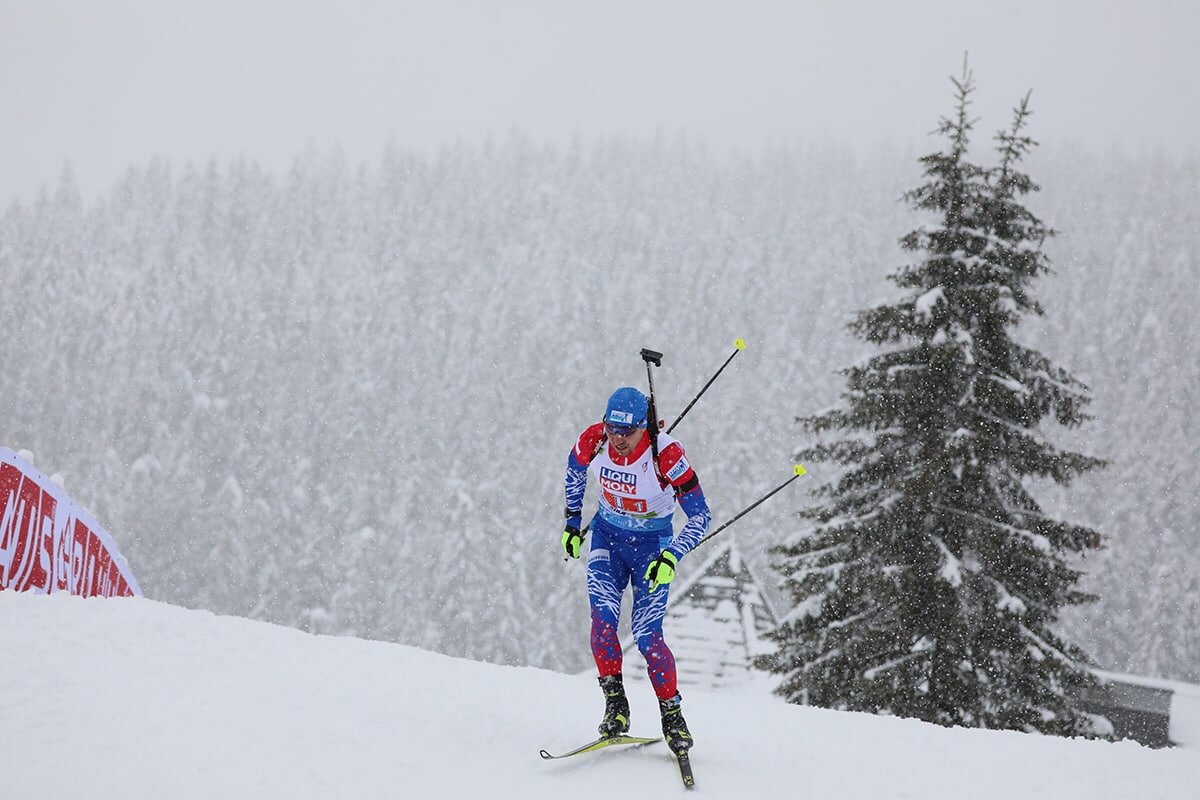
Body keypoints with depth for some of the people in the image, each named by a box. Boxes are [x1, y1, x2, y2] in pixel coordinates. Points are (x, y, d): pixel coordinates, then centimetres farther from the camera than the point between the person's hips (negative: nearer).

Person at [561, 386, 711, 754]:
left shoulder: (666, 454, -29)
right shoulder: (593, 441, -18)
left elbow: (700, 515, -21)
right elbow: (575, 467, 9)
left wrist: (672, 557, -33)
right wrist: (572, 520, 11)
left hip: (651, 544, -3)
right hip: (606, 536, 3)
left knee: (647, 636, -10)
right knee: (603, 618, -17)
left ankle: (672, 715, 7)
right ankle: (615, 704, -5)